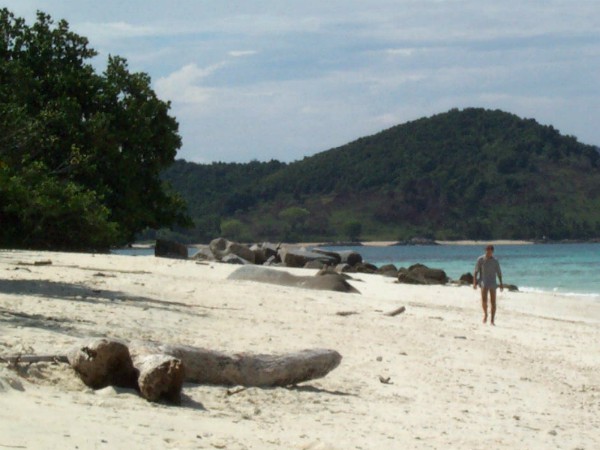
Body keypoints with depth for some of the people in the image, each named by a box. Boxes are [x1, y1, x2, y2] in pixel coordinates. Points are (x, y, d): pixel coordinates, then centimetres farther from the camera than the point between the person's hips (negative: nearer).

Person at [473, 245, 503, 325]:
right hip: (484, 282, -2)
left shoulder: (495, 261, 5)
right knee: (484, 300, -19)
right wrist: (474, 283, -9)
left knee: (493, 302, 1)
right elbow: (476, 272, -1)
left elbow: (499, 273, 12)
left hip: (492, 283, 2)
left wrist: (501, 284, 7)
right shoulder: (480, 259, -2)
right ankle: (485, 314, 8)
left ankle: (492, 320, 7)